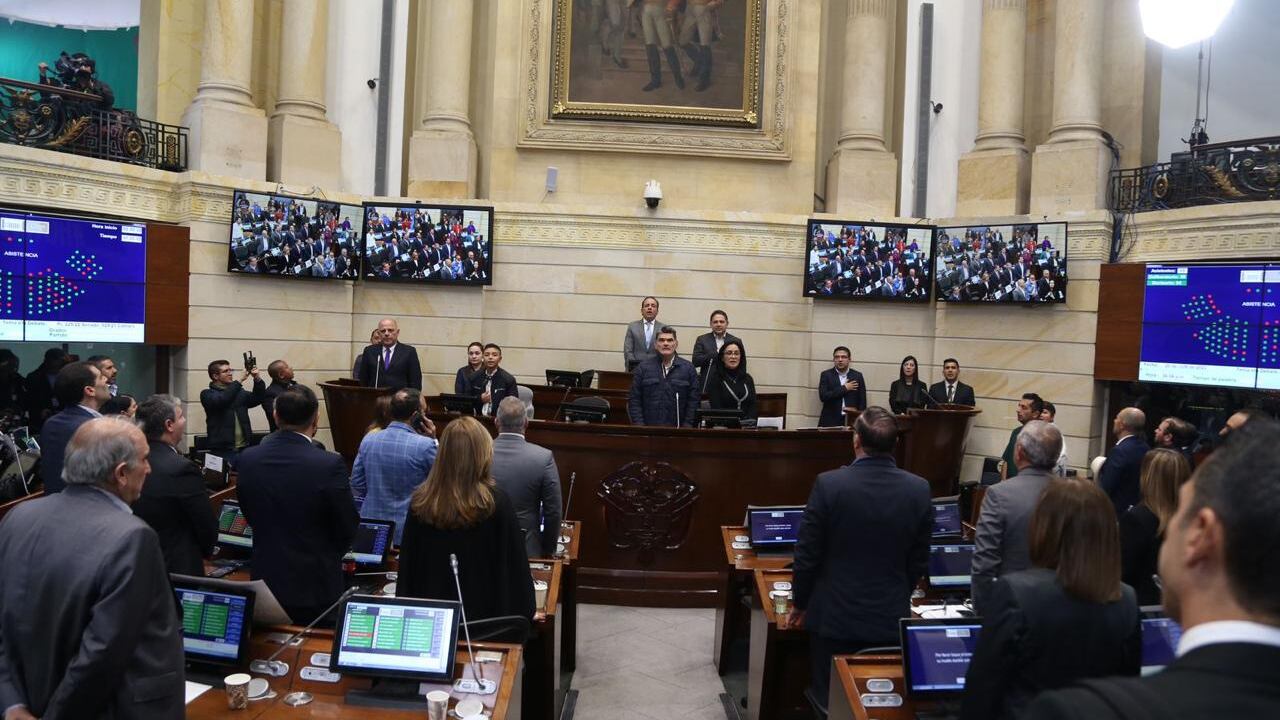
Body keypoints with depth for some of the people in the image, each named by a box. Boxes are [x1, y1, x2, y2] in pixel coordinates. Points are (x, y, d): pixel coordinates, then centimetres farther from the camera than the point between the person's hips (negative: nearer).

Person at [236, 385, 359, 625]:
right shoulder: (329, 464, -20)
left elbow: (249, 516, 7)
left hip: (265, 580, 4)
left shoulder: (247, 459, -6)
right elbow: (348, 527, -10)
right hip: (315, 585, -4)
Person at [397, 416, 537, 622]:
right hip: (484, 614, -3)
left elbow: (406, 566, 4)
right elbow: (516, 566, -8)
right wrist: (525, 612, 4)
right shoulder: (496, 503, -15)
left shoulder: (420, 503, -6)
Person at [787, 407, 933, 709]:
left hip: (834, 616, -2)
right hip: (890, 617, 2)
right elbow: (919, 560, 1)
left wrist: (800, 603, 5)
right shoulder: (919, 489, -8)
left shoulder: (829, 484, -17)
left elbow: (807, 554, -10)